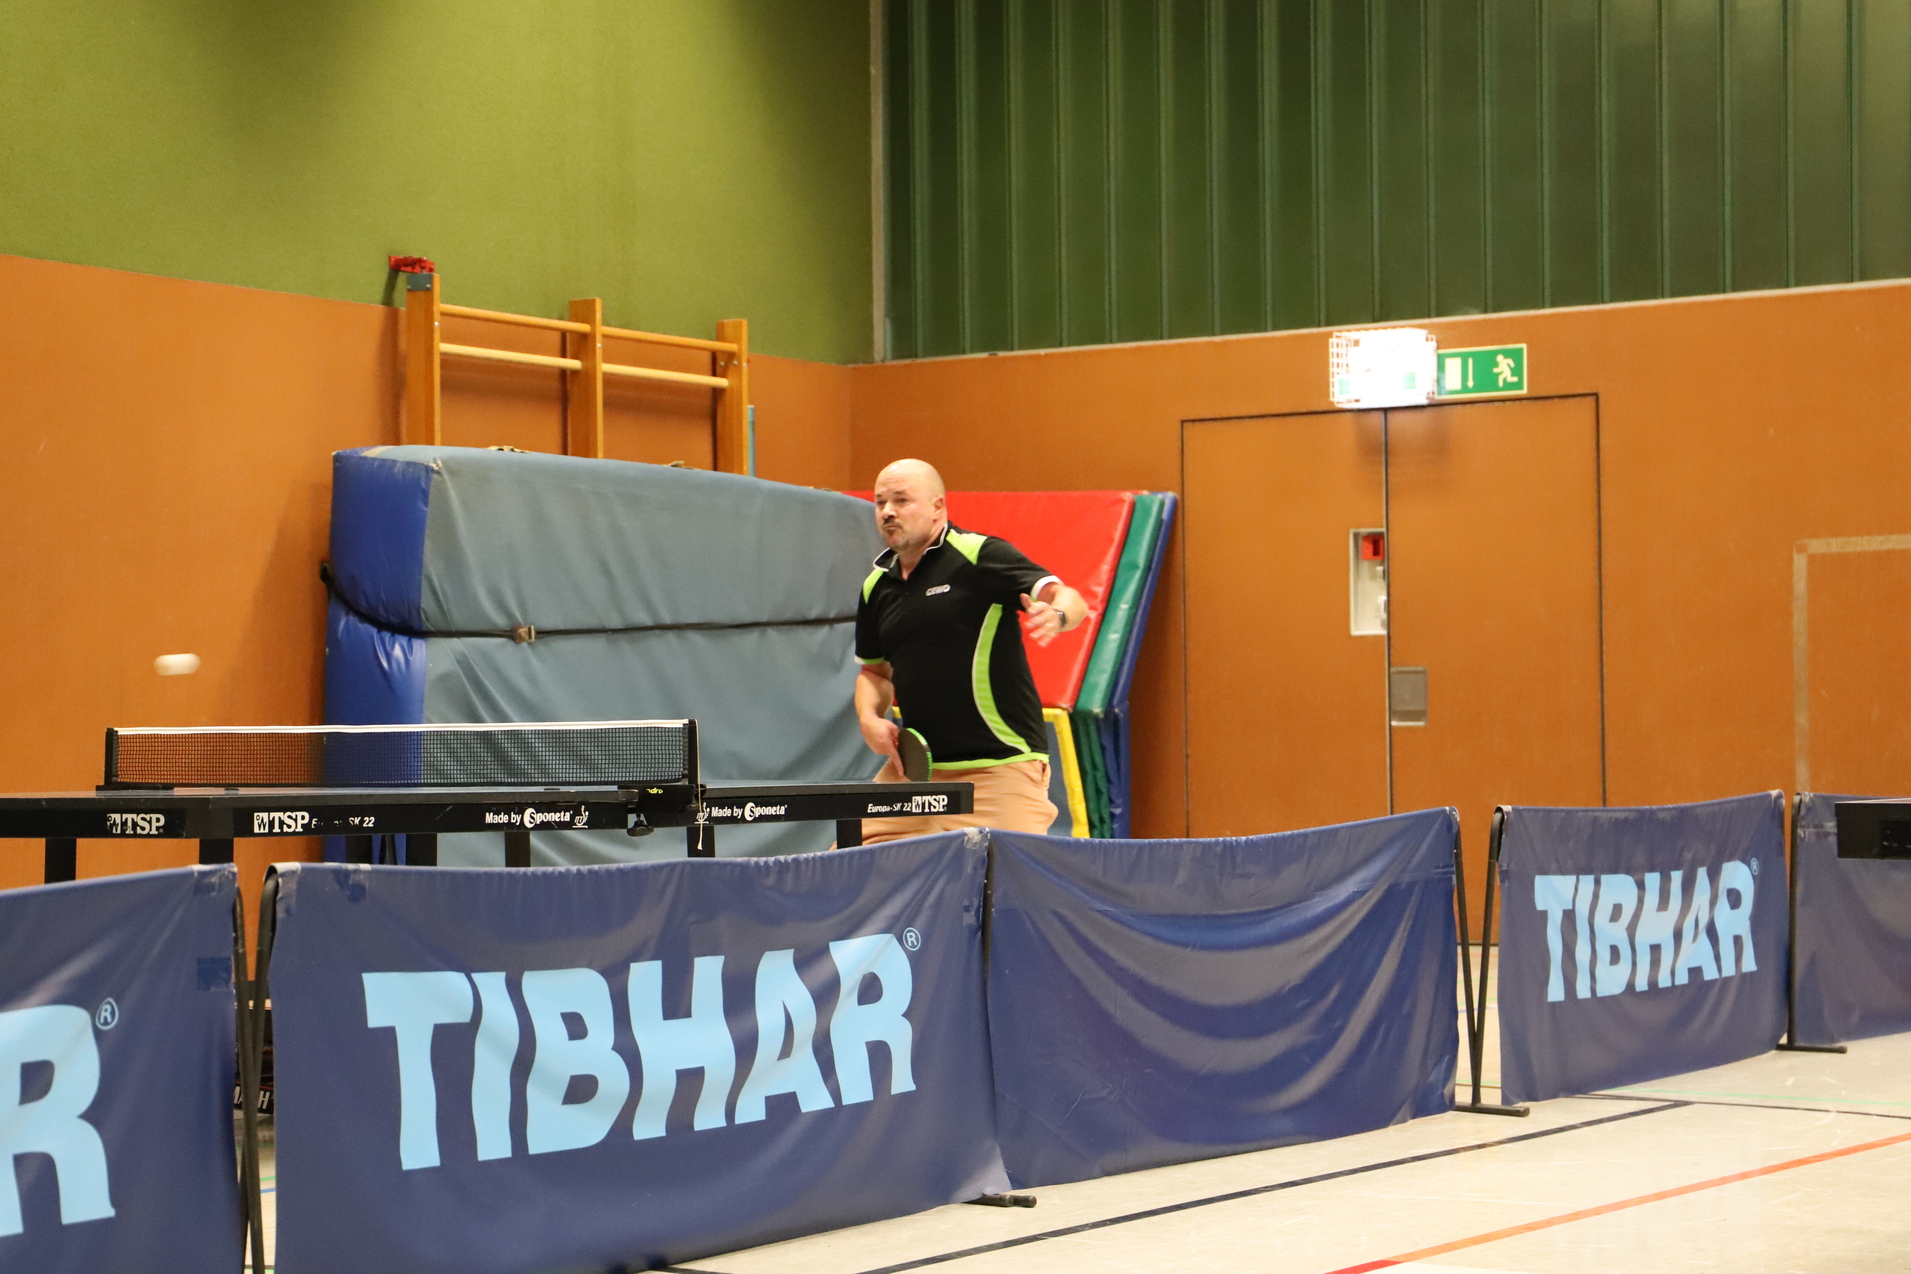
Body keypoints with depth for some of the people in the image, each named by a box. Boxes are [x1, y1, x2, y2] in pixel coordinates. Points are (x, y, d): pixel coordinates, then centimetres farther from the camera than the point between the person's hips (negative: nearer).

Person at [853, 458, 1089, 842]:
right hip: (913, 766, 6)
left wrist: (1056, 615, -39)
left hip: (999, 764, -6)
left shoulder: (979, 555, -7)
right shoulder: (876, 586, 13)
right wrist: (869, 717, 4)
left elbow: (1068, 599, -15)